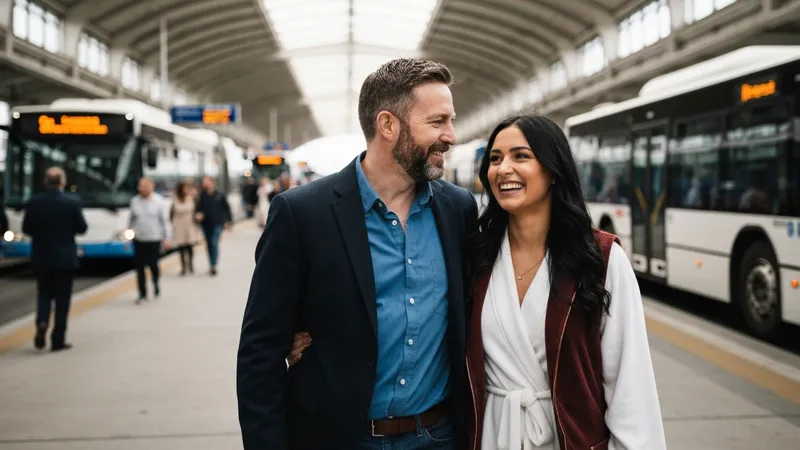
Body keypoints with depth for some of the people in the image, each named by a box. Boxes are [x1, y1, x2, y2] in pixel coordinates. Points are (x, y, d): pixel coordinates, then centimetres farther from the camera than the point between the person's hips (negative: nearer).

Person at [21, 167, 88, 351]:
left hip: (41, 257, 2)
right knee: (62, 298, 5)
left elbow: (26, 228, -1)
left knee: (44, 293, 17)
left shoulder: (34, 202, -5)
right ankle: (58, 340, 7)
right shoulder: (72, 202, -11)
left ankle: (42, 322, -10)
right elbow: (82, 228, -7)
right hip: (65, 257, -2)